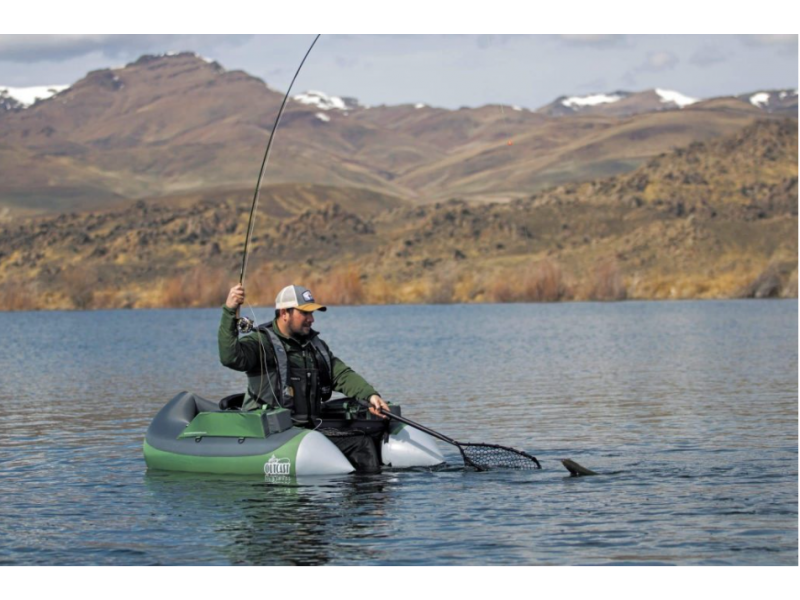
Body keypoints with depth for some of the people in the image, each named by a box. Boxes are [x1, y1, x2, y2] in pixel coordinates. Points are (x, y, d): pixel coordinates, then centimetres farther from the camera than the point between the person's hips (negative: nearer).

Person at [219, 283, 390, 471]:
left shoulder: (315, 346, 19)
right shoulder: (261, 343, -4)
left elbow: (342, 375, 10)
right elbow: (231, 358, -24)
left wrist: (370, 395, -9)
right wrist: (229, 312, -35)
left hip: (309, 428, 7)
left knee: (363, 443, -4)